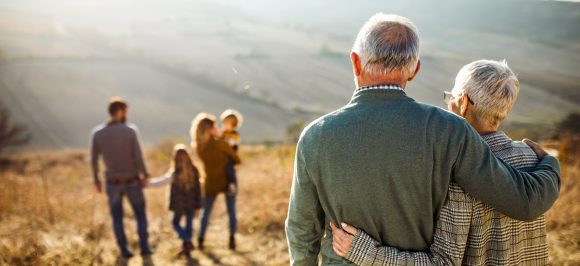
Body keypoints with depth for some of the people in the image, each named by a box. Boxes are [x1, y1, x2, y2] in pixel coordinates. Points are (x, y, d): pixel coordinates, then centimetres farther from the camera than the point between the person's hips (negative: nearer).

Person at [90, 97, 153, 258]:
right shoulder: (130, 130, -18)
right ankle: (144, 247, 19)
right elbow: (138, 157, -17)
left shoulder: (97, 133, -10)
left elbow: (94, 161, -4)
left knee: (117, 217, 18)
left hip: (113, 183, 2)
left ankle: (124, 250, 20)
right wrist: (144, 176, -3)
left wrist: (96, 180, 10)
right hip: (132, 182, -2)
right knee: (140, 214, 18)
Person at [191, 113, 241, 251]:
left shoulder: (199, 147, -6)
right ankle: (232, 240, 3)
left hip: (211, 183, 3)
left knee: (206, 212, 15)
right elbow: (237, 160, -8)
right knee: (231, 212, 9)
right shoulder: (221, 144, -19)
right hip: (227, 181, -3)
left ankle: (201, 240, 14)